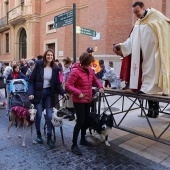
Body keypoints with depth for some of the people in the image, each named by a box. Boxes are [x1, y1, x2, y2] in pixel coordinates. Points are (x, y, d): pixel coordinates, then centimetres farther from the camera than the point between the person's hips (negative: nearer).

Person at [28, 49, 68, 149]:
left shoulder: (55, 68, 1)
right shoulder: (39, 65, -5)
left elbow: (57, 84, 3)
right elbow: (31, 80, -4)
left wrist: (63, 93, -12)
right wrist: (31, 93, -14)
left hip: (49, 94, 2)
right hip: (38, 93, -1)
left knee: (49, 116, 0)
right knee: (38, 115, 4)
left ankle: (49, 138, 12)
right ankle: (38, 134, 28)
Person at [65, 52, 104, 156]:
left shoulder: (90, 70, 5)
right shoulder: (76, 71, -18)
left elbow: (95, 79, 19)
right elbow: (68, 85, -20)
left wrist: (100, 86, 2)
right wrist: (78, 93, -31)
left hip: (88, 99, 8)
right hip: (79, 100, -8)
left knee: (86, 120, 17)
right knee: (80, 121, -6)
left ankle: (83, 139, 35)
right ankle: (74, 144, 9)